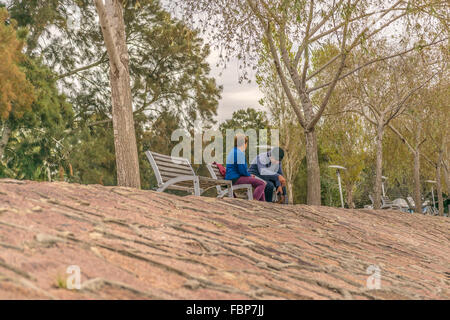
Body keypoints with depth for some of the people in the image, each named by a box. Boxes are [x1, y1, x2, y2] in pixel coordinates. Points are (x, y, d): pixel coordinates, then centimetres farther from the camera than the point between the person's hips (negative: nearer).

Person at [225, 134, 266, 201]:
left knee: (261, 182, 20)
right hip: (236, 179, -11)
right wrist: (249, 175, 0)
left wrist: (249, 175, 16)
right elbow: (242, 170, -19)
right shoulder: (240, 153, -14)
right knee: (262, 183, -19)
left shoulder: (233, 152, 18)